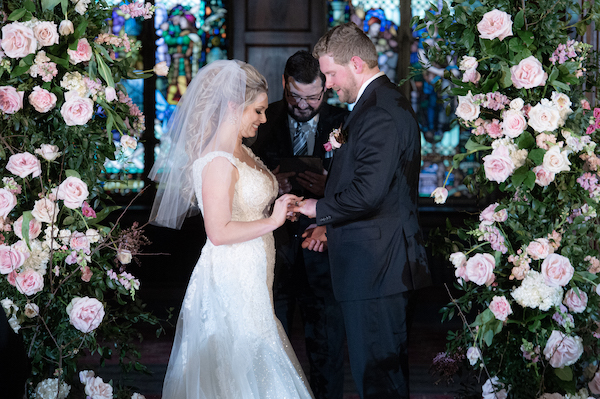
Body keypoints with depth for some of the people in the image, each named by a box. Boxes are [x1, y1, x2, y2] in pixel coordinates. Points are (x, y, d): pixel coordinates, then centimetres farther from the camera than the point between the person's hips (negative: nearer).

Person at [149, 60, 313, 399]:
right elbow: (219, 232, -22)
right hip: (232, 280, -9)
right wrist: (272, 221, -17)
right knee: (240, 371, -4)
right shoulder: (218, 161, -17)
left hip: (251, 278, 9)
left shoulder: (242, 153, 12)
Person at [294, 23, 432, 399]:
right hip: (384, 265, 11)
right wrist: (333, 225, 16)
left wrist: (320, 209, -9)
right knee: (389, 368, 17)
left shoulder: (379, 112, -18)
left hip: (375, 266, -11)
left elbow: (368, 193, -25)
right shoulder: (386, 102, 16)